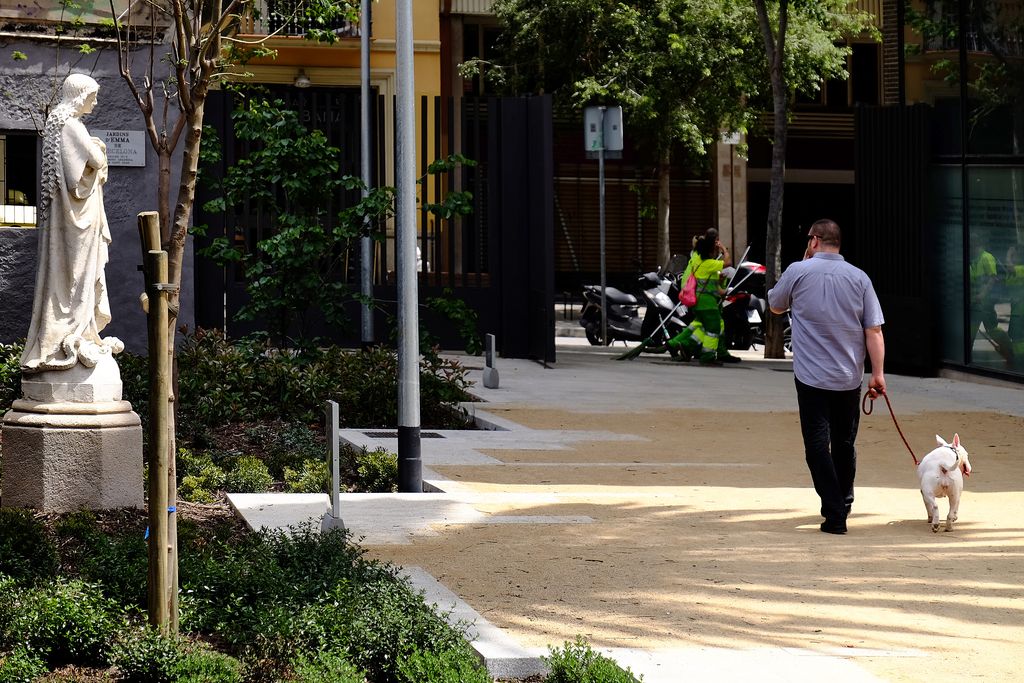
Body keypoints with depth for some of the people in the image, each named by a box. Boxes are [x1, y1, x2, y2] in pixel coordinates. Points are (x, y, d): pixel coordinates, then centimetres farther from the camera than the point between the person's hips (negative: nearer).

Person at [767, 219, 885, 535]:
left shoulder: (798, 272, -6)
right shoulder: (859, 277, 0)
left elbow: (775, 305, 13)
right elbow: (873, 331, -3)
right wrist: (877, 373, 0)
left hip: (812, 376, -3)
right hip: (849, 378, 3)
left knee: (818, 445, -2)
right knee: (844, 443, 18)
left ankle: (834, 513, -11)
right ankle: (844, 504, 33)